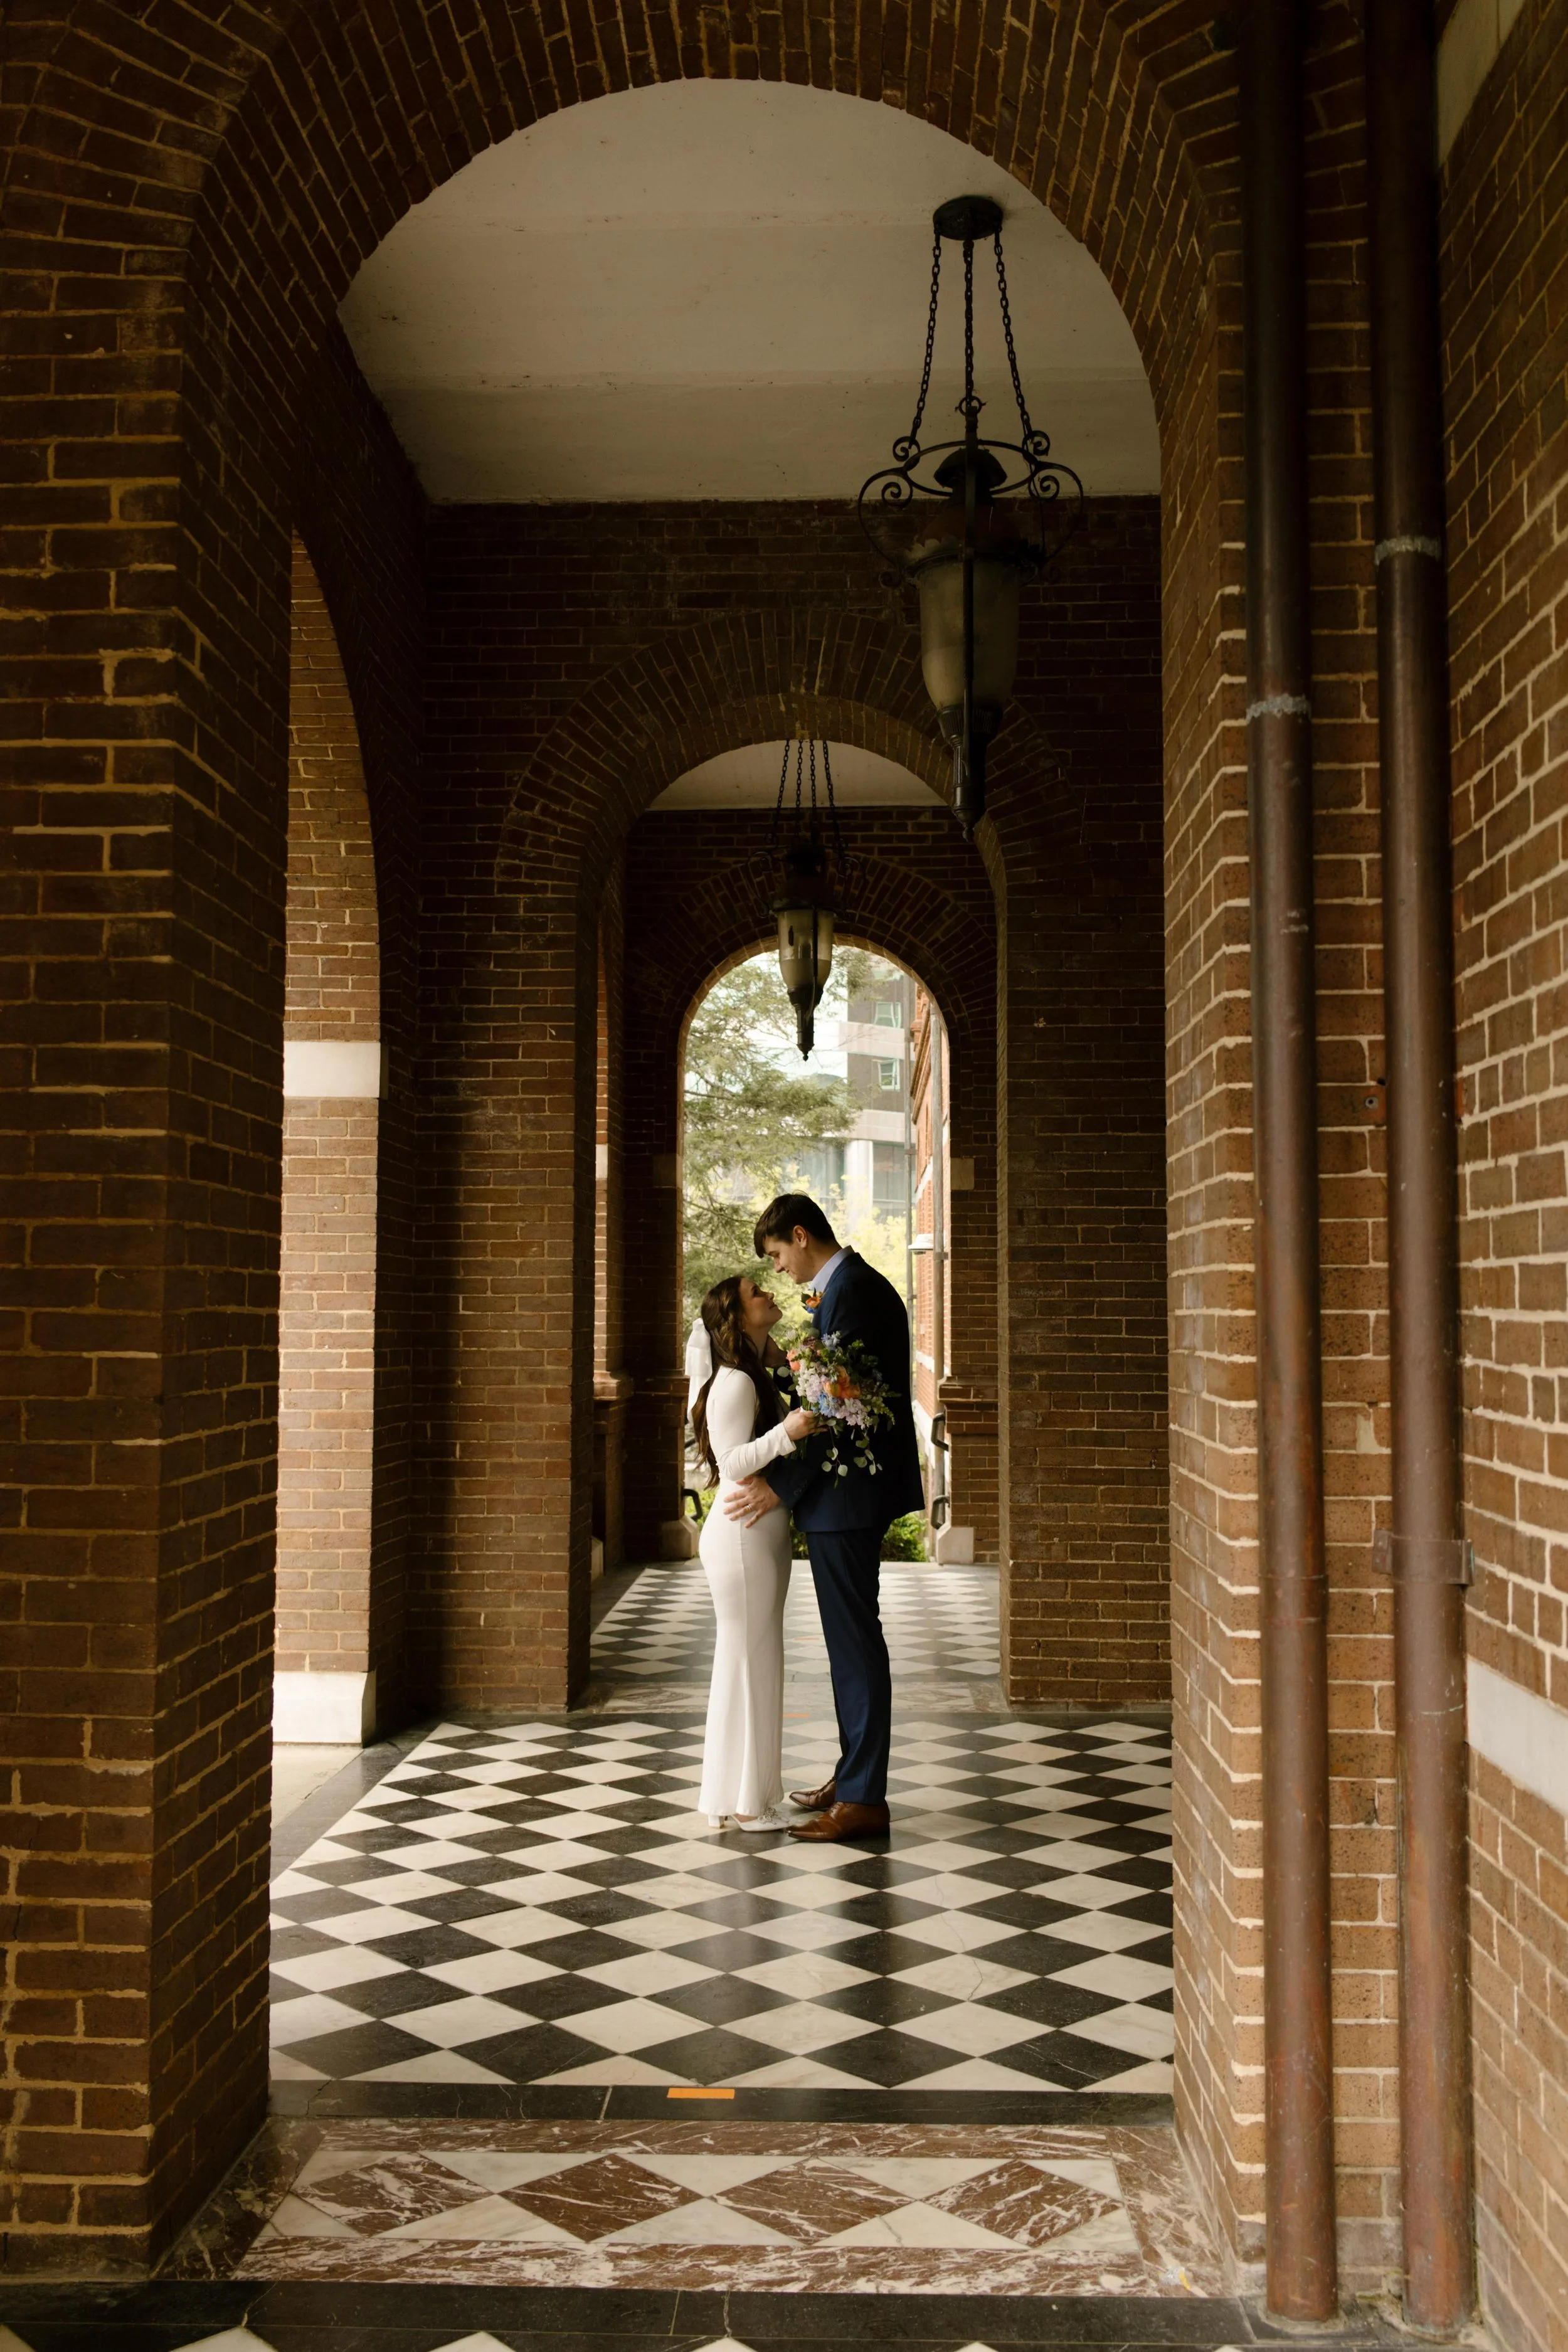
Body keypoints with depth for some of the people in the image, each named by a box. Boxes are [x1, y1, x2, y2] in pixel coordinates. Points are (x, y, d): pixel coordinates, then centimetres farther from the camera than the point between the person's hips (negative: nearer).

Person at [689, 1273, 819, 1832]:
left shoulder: (758, 1378, 14)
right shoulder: (735, 1382, -15)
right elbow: (733, 1461, -22)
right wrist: (786, 1433, -34)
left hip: (761, 1536, 10)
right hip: (743, 1537, -10)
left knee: (751, 1663, 14)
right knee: (749, 1664, -4)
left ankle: (736, 1794, 24)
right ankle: (742, 1802, 5)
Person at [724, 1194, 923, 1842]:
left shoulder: (851, 1290, -17)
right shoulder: (859, 1284, 15)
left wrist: (779, 1484, -19)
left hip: (846, 1494, -10)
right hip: (849, 1487, 10)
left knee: (855, 1641, -5)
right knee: (851, 1638, 16)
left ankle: (863, 1800, 2)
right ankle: (854, 1775, 25)